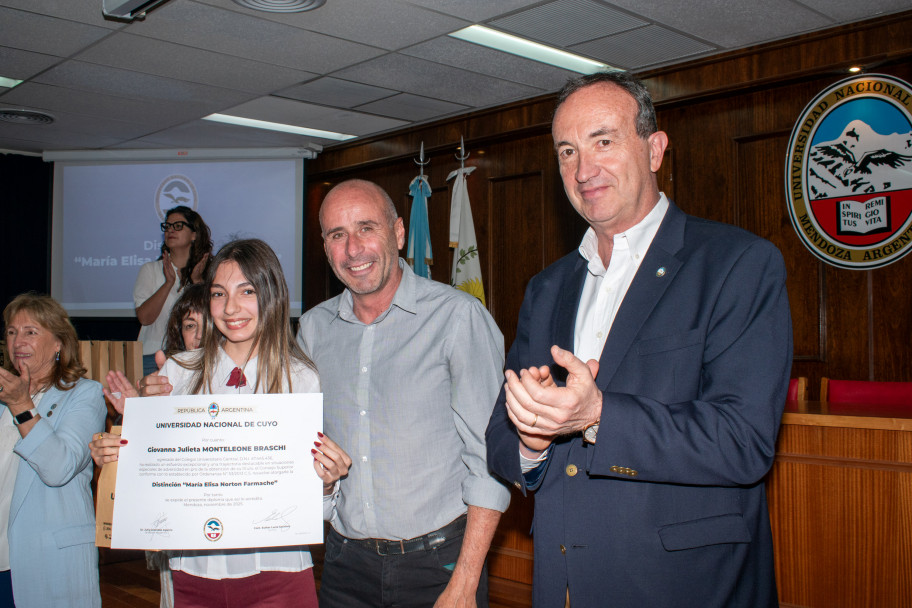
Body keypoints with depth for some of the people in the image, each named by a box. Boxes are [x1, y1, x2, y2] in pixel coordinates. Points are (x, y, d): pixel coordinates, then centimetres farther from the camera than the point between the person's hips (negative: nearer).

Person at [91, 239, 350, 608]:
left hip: (275, 568, -2)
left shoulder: (300, 378, -4)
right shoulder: (178, 372, 2)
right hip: (194, 570, 2)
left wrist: (326, 481, -21)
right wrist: (115, 455, -9)